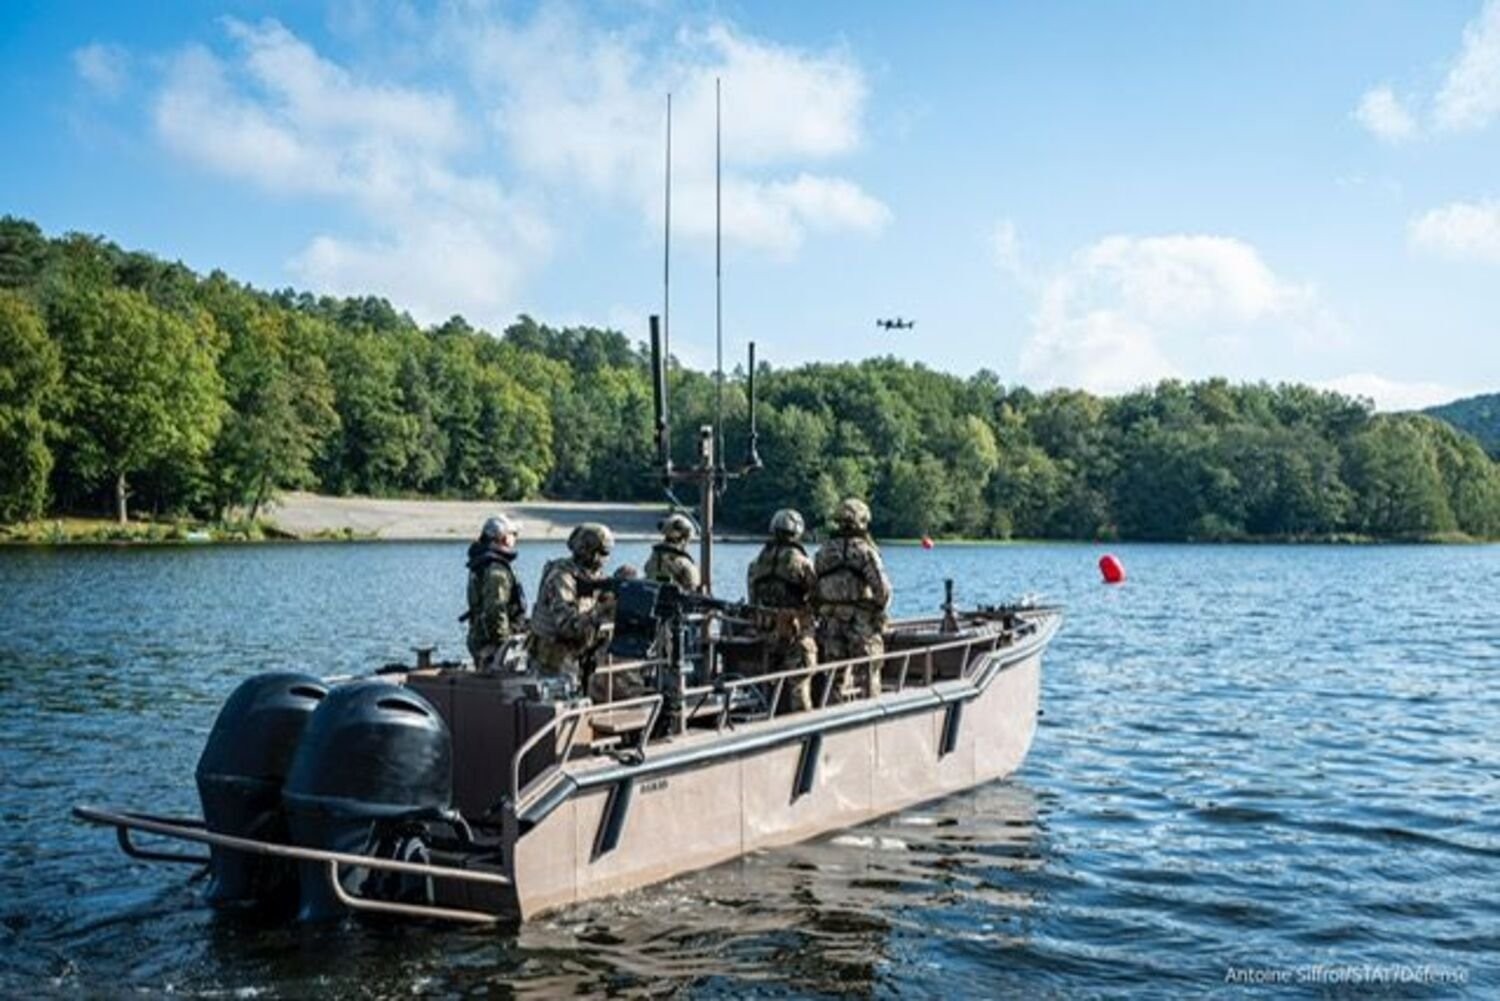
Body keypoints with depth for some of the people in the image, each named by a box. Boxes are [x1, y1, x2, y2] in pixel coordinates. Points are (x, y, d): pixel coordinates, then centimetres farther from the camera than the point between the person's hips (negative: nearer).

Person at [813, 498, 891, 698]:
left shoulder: (823, 552, 8)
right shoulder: (865, 551, -10)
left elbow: (814, 592, 11)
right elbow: (882, 588, -16)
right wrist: (879, 612, -1)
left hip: (831, 622, 5)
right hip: (860, 622, -5)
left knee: (836, 674, 11)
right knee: (867, 673, 4)